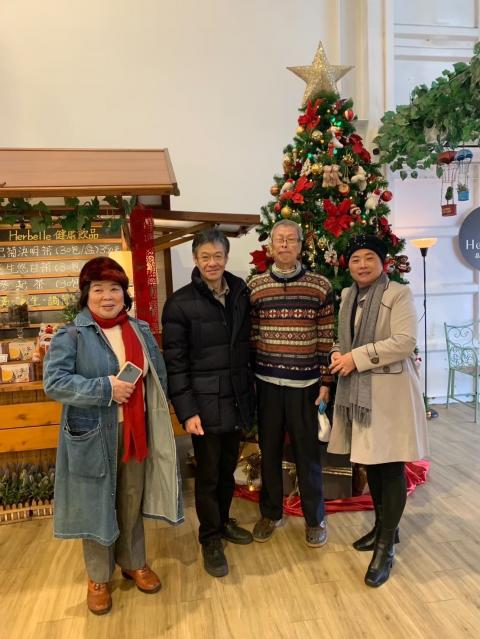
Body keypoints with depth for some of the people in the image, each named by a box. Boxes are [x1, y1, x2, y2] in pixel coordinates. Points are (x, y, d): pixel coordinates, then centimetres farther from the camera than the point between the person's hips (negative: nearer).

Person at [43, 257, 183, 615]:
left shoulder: (141, 330, 5)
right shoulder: (70, 336, -10)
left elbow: (159, 376, 10)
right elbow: (54, 382, -18)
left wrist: (157, 418, 1)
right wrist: (106, 388, -24)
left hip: (136, 432, 4)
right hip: (94, 437, -4)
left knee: (132, 502, 18)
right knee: (98, 504, 11)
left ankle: (134, 563, 41)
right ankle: (99, 577, 33)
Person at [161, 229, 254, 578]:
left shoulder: (241, 294, 3)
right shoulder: (180, 302, -10)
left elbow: (247, 346, 10)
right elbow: (175, 361, -10)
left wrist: (250, 394, 8)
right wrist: (187, 411, -14)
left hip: (237, 400, 4)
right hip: (205, 403, -4)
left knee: (228, 468, 19)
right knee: (208, 474, 8)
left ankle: (223, 521, 42)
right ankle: (210, 539, 28)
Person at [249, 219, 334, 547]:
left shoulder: (320, 285, -1)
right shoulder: (254, 286, 3)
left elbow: (327, 338, 0)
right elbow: (248, 336, 5)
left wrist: (325, 381, -2)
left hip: (306, 383, -1)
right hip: (266, 381, 2)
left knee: (308, 451, 9)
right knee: (269, 449, 13)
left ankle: (315, 518, 28)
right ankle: (270, 512, 33)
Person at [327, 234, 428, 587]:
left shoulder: (399, 294, -9)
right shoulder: (347, 296, 11)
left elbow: (405, 341, -19)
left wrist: (356, 357, -20)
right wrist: (338, 354, -3)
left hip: (390, 392, -7)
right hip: (357, 391, 7)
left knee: (391, 466, 0)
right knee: (370, 462, 16)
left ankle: (387, 546, 12)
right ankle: (383, 526, 35)